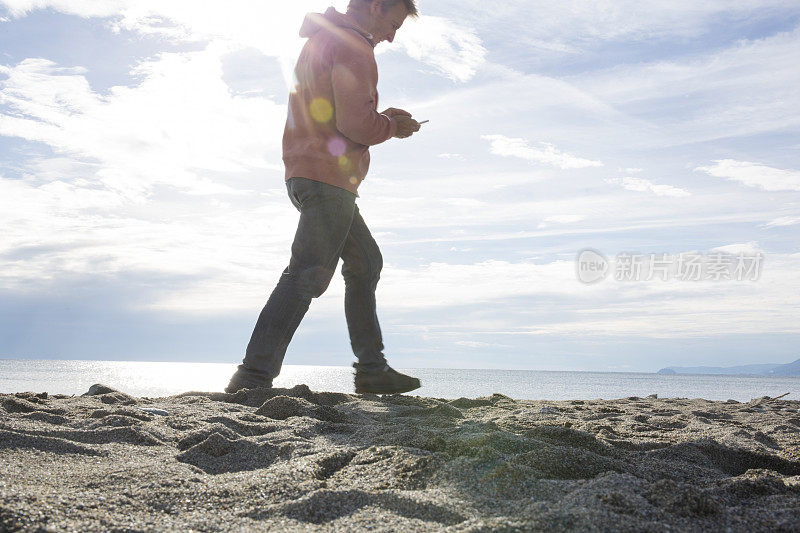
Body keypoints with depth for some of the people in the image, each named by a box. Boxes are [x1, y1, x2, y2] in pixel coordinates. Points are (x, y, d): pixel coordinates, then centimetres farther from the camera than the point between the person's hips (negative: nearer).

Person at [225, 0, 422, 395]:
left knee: (365, 261, 15)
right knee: (308, 275, -14)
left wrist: (381, 117, 16)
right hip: (329, 176, -11)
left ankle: (371, 369, 18)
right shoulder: (352, 46, -10)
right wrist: (392, 127, -1)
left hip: (308, 174, 11)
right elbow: (356, 124, -20)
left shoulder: (322, 39, 22)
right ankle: (254, 377, -15)